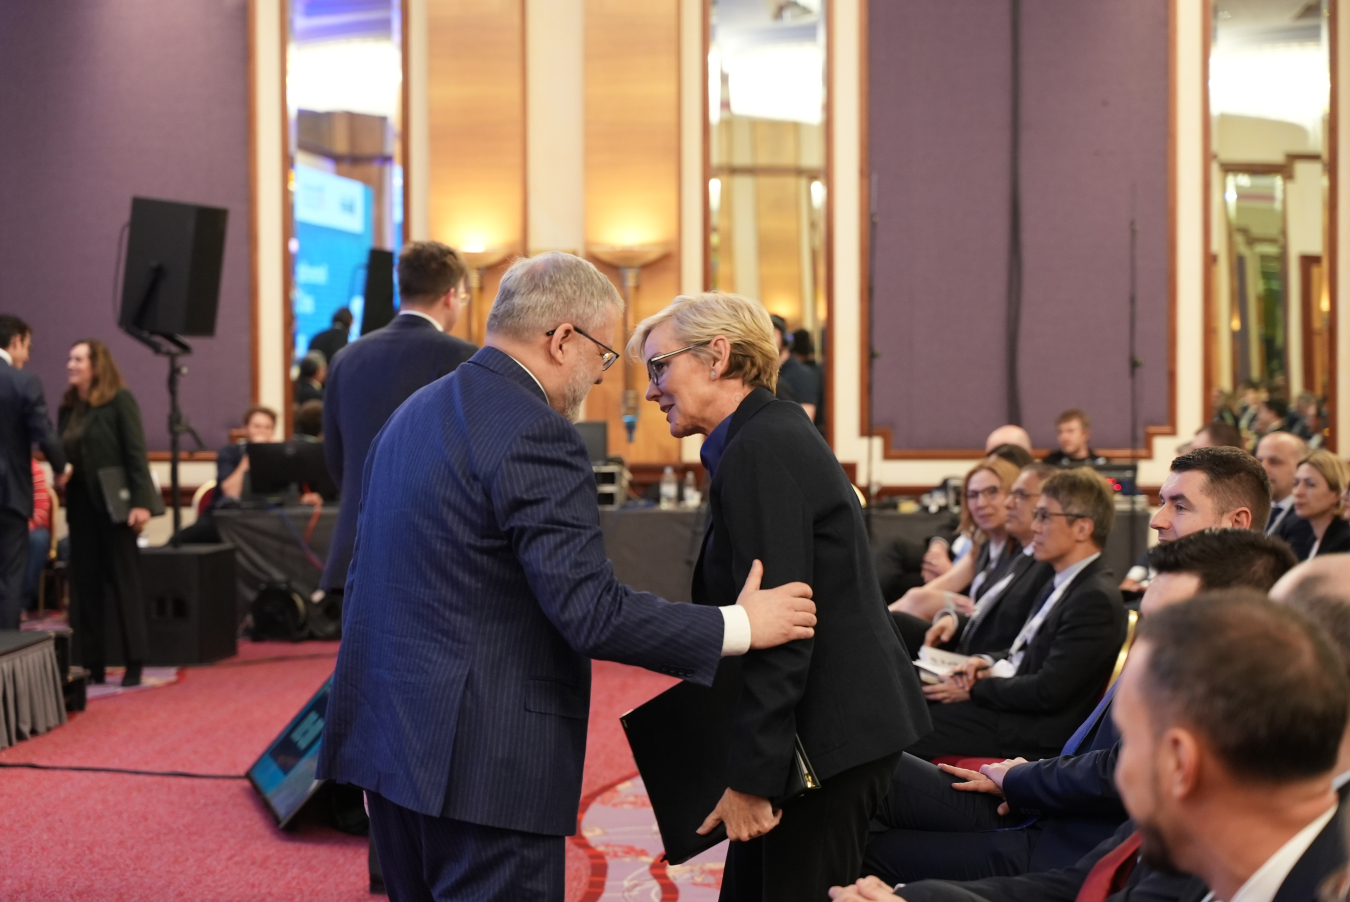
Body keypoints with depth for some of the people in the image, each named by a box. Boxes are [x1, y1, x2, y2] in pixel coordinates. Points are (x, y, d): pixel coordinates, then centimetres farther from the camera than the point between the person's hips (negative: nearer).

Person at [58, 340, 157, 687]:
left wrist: (141, 502, -17)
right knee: (84, 586, 5)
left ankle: (134, 664, 7)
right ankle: (93, 664, 11)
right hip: (81, 506, 5)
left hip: (116, 504, -5)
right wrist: (60, 474, -5)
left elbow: (136, 452, -10)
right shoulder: (68, 408, 10)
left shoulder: (120, 401, -5)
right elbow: (63, 455, 14)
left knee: (125, 584, 2)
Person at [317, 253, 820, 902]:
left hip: (387, 732, 9)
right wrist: (742, 625, -11)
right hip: (485, 762, -9)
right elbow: (591, 613, -21)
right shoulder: (537, 435, -17)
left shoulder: (414, 413, 13)